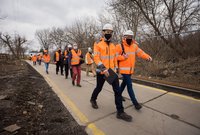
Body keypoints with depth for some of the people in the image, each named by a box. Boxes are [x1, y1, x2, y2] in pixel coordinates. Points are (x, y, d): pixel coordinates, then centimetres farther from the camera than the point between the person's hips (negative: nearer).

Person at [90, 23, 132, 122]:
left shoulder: (113, 46, 11)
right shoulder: (98, 44, -7)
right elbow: (96, 58, -15)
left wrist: (115, 68, 18)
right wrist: (103, 68, -24)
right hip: (101, 71, -4)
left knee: (117, 90, -1)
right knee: (99, 88, 14)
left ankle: (120, 112, 9)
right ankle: (93, 99, 46)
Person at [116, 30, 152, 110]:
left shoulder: (134, 46, 9)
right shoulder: (120, 46, -9)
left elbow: (140, 52, 3)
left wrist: (147, 57, -13)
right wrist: (123, 57, -22)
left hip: (130, 69, 7)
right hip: (124, 69, -7)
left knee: (124, 82, 20)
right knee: (129, 85, -5)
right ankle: (135, 102, 5)